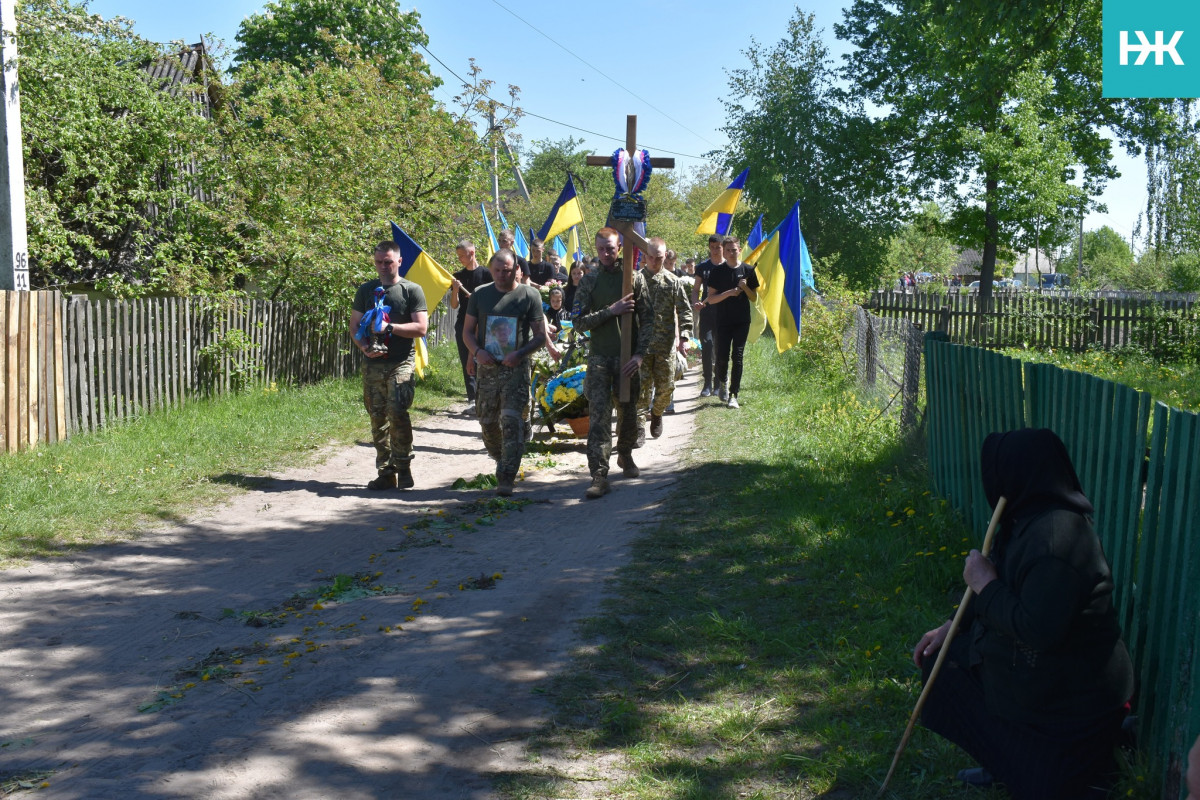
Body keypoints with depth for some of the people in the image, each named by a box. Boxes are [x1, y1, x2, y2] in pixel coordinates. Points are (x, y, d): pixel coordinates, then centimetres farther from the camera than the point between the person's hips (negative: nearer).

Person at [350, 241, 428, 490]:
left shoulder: (412, 290, 2)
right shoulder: (366, 290, 13)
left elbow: (421, 328, -5)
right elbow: (354, 326, 12)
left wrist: (390, 327, -15)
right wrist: (364, 347, -8)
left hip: (402, 362, -4)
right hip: (373, 364, 4)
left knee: (397, 411, -18)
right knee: (377, 418, 5)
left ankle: (403, 467, -5)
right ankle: (386, 472, 13)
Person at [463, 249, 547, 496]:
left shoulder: (529, 295, -1)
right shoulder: (480, 294, 7)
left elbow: (540, 335, 0)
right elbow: (468, 330, 12)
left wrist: (520, 354, -17)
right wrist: (477, 351, -9)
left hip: (516, 369, -3)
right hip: (487, 367, 4)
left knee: (511, 421, -13)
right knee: (488, 422, 10)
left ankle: (506, 479, -12)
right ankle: (501, 461, 35)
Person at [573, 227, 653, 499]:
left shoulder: (635, 277, 2)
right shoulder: (589, 280, 3)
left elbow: (648, 320, 0)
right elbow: (579, 322, -3)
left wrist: (639, 354, -11)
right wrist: (611, 310, -14)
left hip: (628, 356, 1)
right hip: (599, 357, -1)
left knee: (629, 413, 12)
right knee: (599, 415, -11)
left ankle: (625, 455, 40)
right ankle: (599, 476, -12)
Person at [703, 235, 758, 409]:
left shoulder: (748, 270, 5)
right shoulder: (717, 271, 2)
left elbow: (754, 298, 8)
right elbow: (711, 299, -2)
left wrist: (745, 287, -10)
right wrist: (728, 293, -16)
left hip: (742, 321, 1)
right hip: (722, 321, -1)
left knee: (737, 356, -5)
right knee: (722, 356, -2)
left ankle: (733, 394, 0)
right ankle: (721, 383, 28)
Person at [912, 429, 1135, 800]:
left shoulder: (1055, 538, -33)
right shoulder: (1032, 520, -1)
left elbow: (1037, 629, -35)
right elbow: (1008, 590, 12)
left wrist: (984, 584, -22)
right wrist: (951, 627, 9)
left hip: (1072, 700, -10)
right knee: (944, 658, 17)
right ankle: (1001, 764, 28)